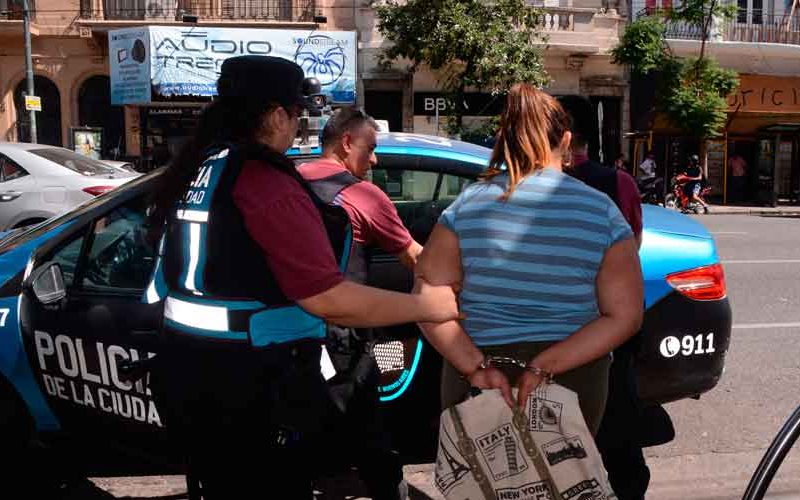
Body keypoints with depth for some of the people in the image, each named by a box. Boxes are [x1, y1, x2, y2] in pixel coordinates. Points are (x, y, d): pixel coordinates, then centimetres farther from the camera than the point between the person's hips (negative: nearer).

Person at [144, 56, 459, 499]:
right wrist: (425, 305, -14)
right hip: (250, 387, -8)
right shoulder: (267, 183, -21)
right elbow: (329, 300, -24)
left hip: (185, 370, 8)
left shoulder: (193, 171, 5)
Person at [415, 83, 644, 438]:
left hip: (472, 374, 1)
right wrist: (543, 368, -16)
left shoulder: (468, 203, -4)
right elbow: (624, 317, -10)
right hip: (572, 379, 0)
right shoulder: (601, 209, -5)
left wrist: (477, 368, -16)